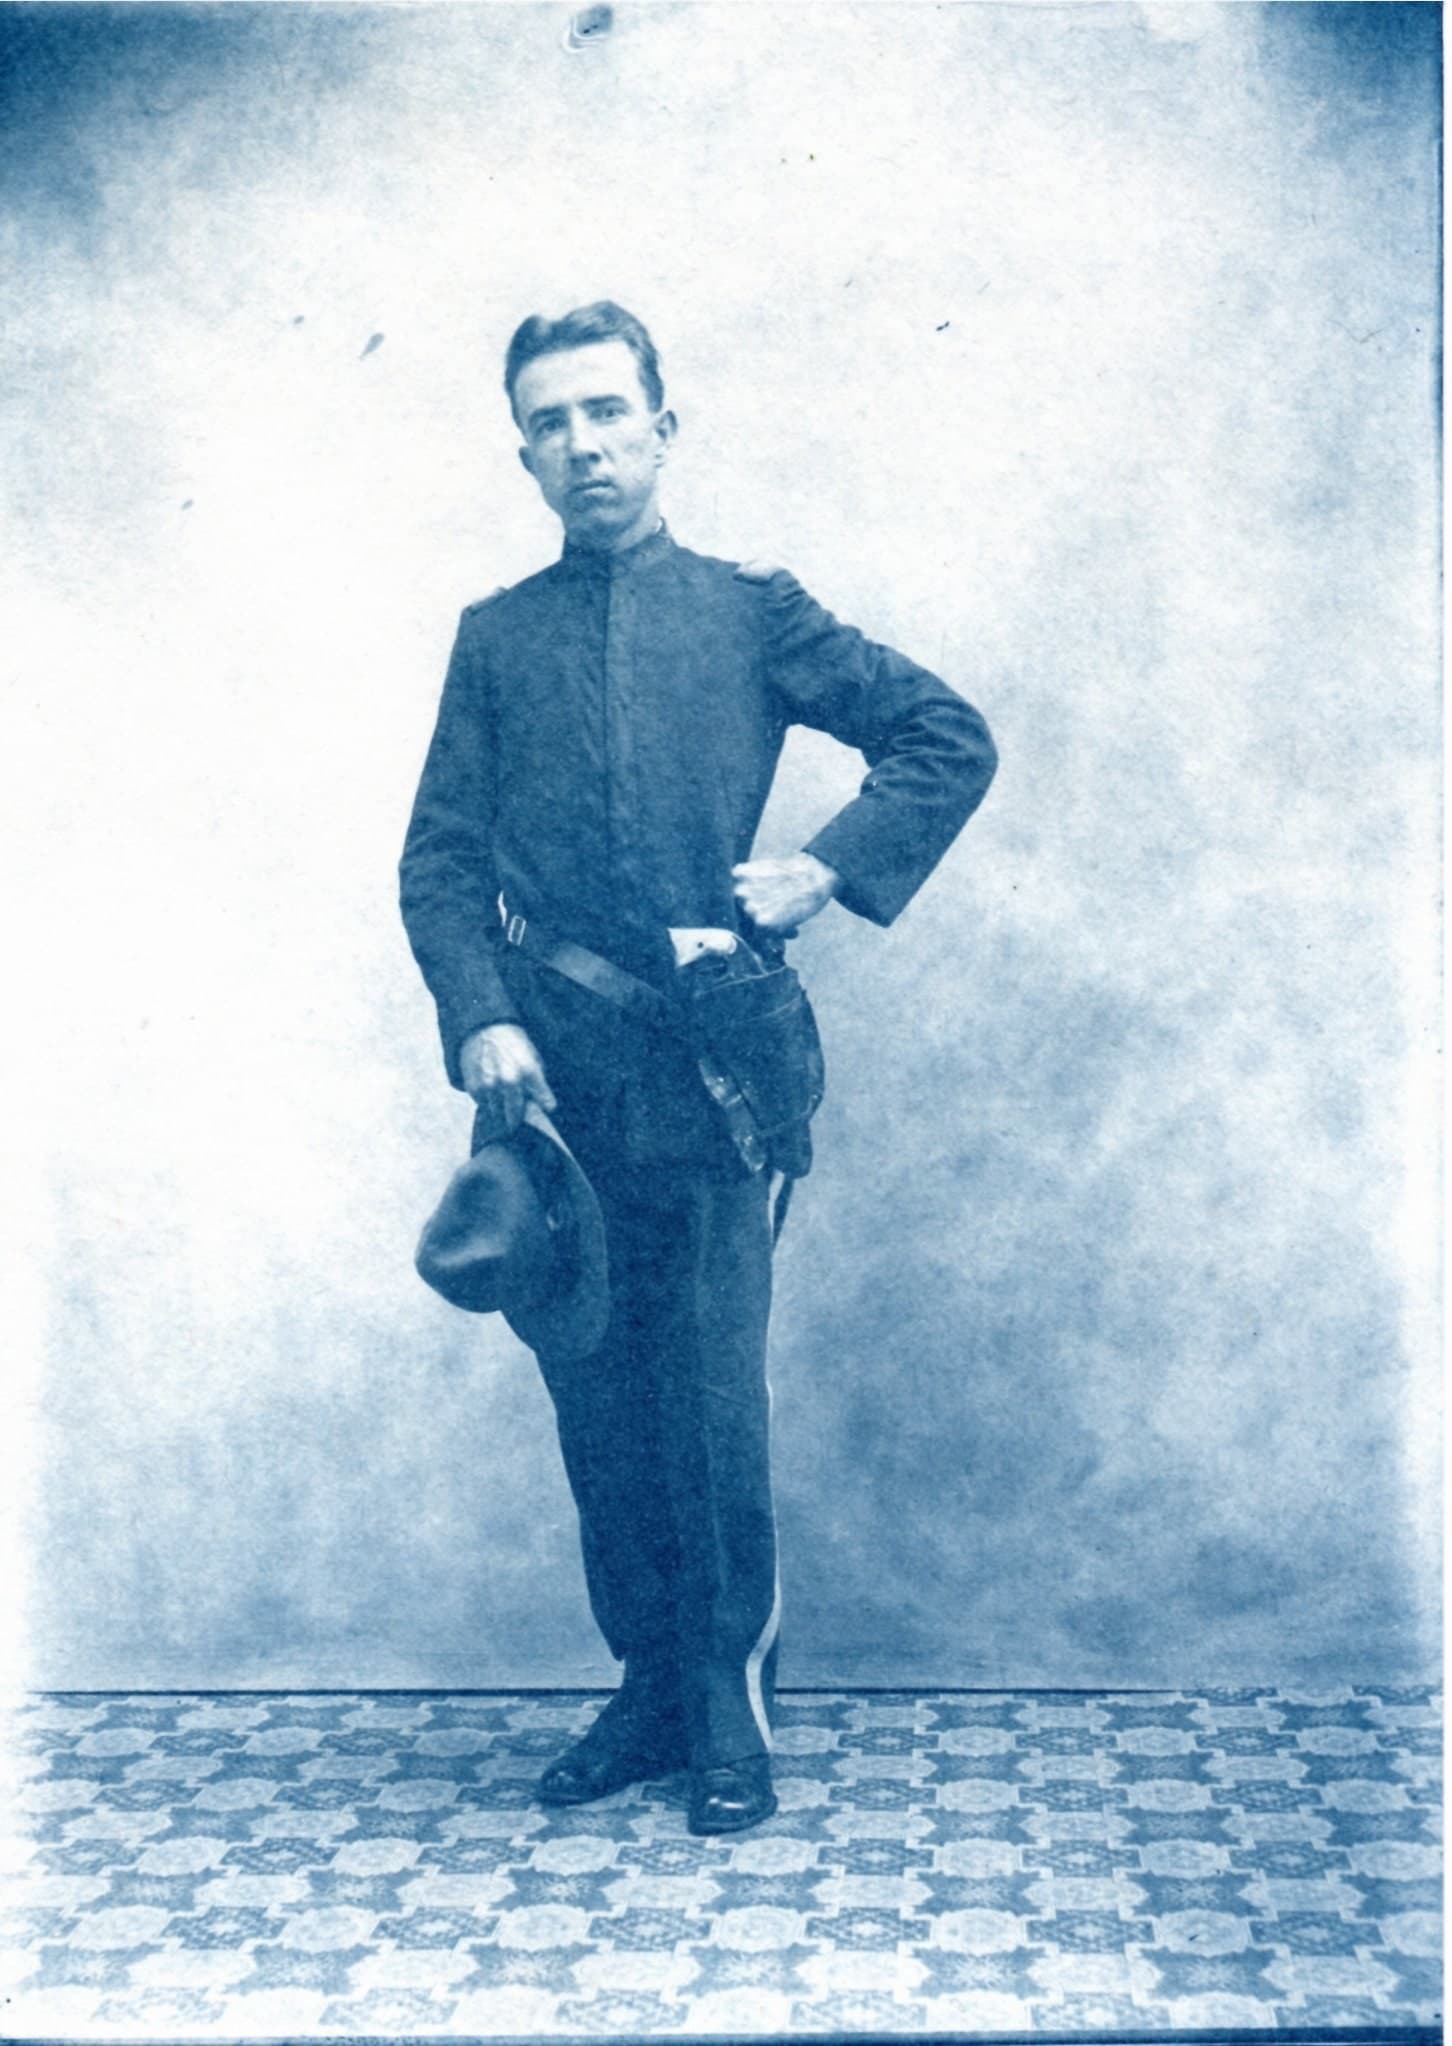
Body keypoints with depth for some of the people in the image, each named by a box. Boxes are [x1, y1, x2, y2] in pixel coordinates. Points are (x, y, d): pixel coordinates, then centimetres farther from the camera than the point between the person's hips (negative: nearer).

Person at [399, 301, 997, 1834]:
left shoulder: (751, 613, 9)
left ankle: (734, 1717, 10)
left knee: (715, 1405, -3)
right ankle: (646, 1690, 21)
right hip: (547, 1075, 2)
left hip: (708, 1061, -2)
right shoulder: (495, 639, 13)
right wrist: (481, 1021, -9)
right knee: (596, 1405, 7)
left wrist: (827, 870, -2)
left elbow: (950, 740, 9)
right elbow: (437, 857, 7)